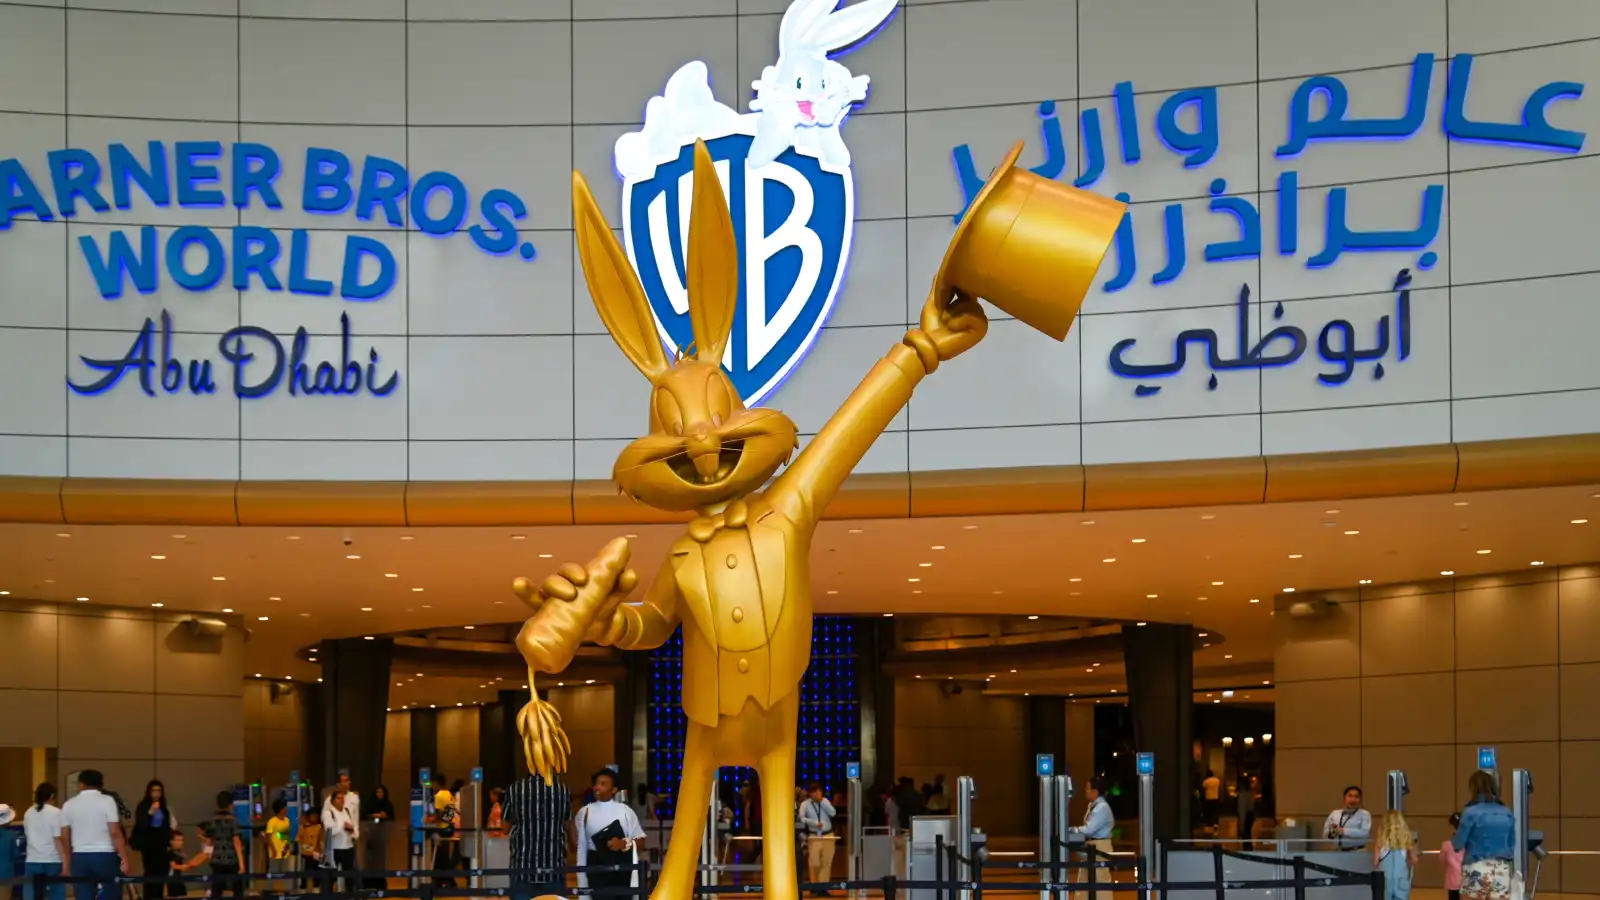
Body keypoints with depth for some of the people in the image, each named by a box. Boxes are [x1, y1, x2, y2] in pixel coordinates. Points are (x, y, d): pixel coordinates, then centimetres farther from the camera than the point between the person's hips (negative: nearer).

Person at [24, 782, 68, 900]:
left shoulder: (28, 813, 10)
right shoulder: (55, 813, -5)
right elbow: (59, 839, -10)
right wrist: (65, 864, -9)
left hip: (32, 861, 4)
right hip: (52, 861, -4)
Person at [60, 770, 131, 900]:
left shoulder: (69, 805, 7)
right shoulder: (107, 801, -3)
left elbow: (65, 838, 8)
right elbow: (115, 833, -10)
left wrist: (67, 865, 16)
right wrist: (124, 859, -8)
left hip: (79, 857, 3)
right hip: (105, 856, -3)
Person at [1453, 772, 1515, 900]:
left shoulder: (1471, 812, -9)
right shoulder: (1506, 813, 6)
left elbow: (1457, 843, -5)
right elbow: (1512, 846, 13)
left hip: (1477, 870, -4)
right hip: (1501, 871, 4)